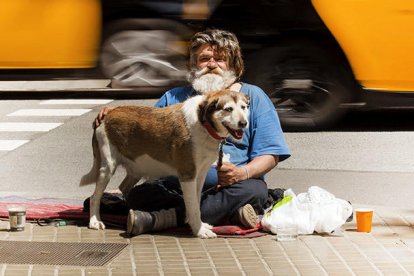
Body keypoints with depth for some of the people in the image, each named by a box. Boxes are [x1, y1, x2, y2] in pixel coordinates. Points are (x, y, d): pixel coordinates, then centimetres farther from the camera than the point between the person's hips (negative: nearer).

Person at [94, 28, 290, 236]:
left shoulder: (253, 97, 11)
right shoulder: (175, 98, 21)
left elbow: (270, 155, 3)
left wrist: (241, 173, -17)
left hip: (226, 188, -1)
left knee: (255, 190, -36)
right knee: (138, 195, -26)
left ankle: (158, 218, -40)